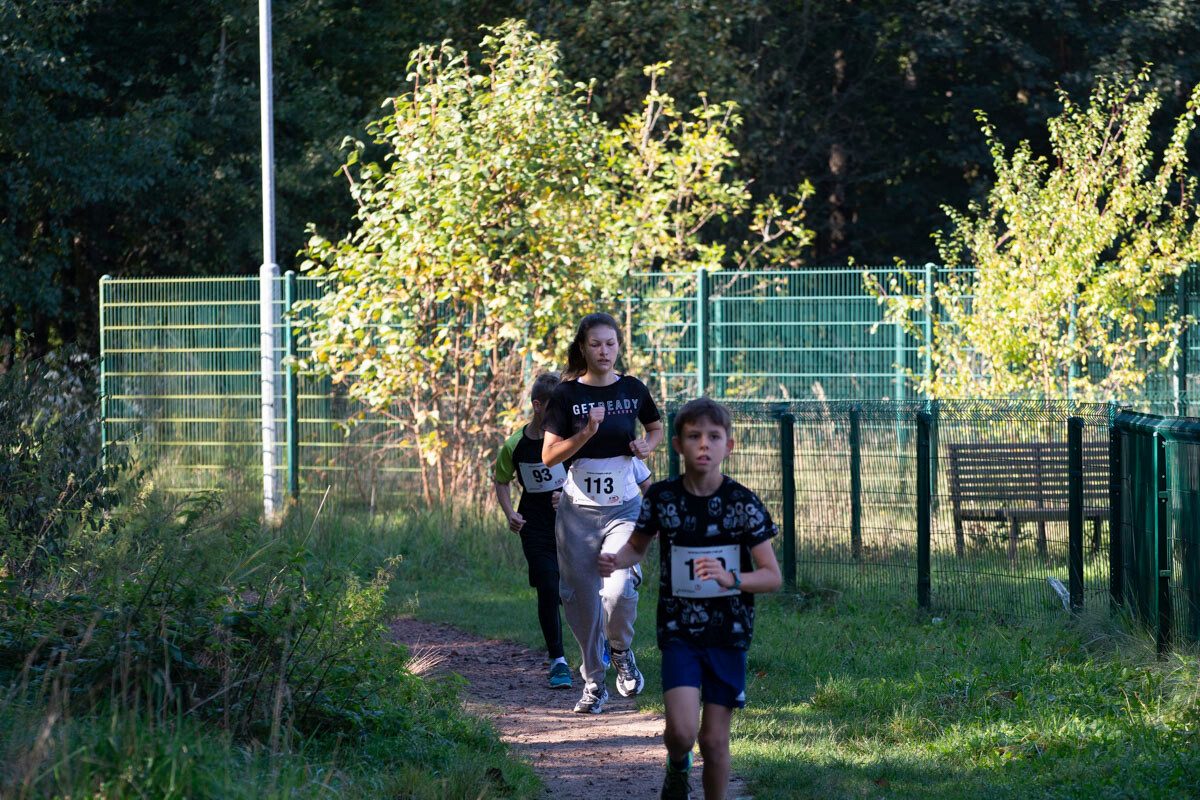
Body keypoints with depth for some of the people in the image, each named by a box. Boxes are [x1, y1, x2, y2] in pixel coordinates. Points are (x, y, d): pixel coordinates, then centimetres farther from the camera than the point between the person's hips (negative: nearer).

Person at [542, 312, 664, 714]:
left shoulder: (633, 390, 3)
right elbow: (549, 455, -7)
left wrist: (647, 446, 0)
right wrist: (586, 433, -20)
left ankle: (622, 651, 12)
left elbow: (657, 428, 22)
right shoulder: (567, 395, -3)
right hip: (577, 509, 0)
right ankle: (594, 682, 20)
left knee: (618, 591, -19)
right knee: (581, 598, 4)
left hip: (623, 506, 0)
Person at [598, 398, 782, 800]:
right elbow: (638, 545, 15)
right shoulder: (662, 497, -4)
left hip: (728, 633, 0)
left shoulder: (743, 503, -7)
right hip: (679, 631, 0)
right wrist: (615, 561, -9)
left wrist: (730, 577, -26)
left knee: (714, 739, 0)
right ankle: (677, 767, 20)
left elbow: (772, 576, -6)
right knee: (682, 731, -15)